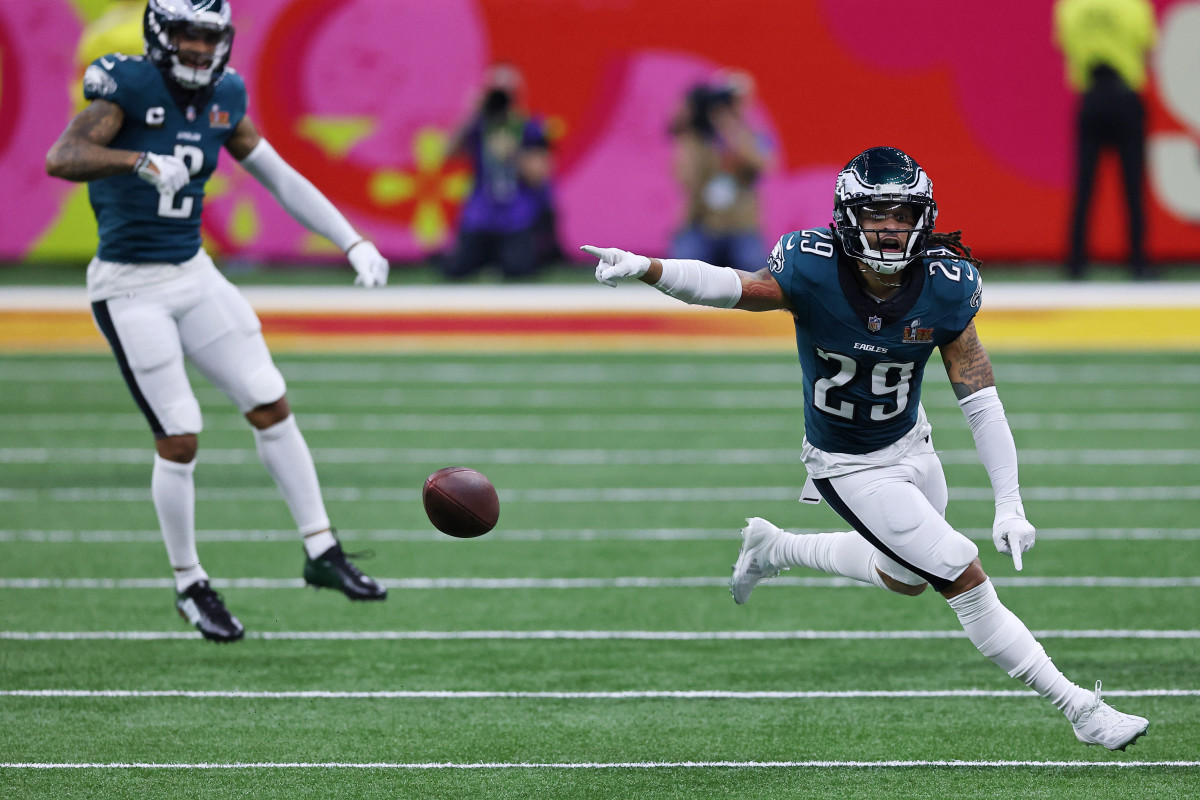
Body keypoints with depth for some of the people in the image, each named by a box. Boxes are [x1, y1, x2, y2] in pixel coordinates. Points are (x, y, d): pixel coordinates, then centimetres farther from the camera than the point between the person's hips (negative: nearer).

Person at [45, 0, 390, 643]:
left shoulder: (223, 97, 4)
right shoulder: (128, 85, -16)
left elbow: (280, 178, 15)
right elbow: (61, 159, -31)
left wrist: (353, 243, 11)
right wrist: (143, 162, -46)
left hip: (193, 275, 6)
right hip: (130, 291, -6)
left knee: (271, 408, 2)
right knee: (179, 439, -5)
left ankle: (321, 551, 12)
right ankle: (190, 587, 13)